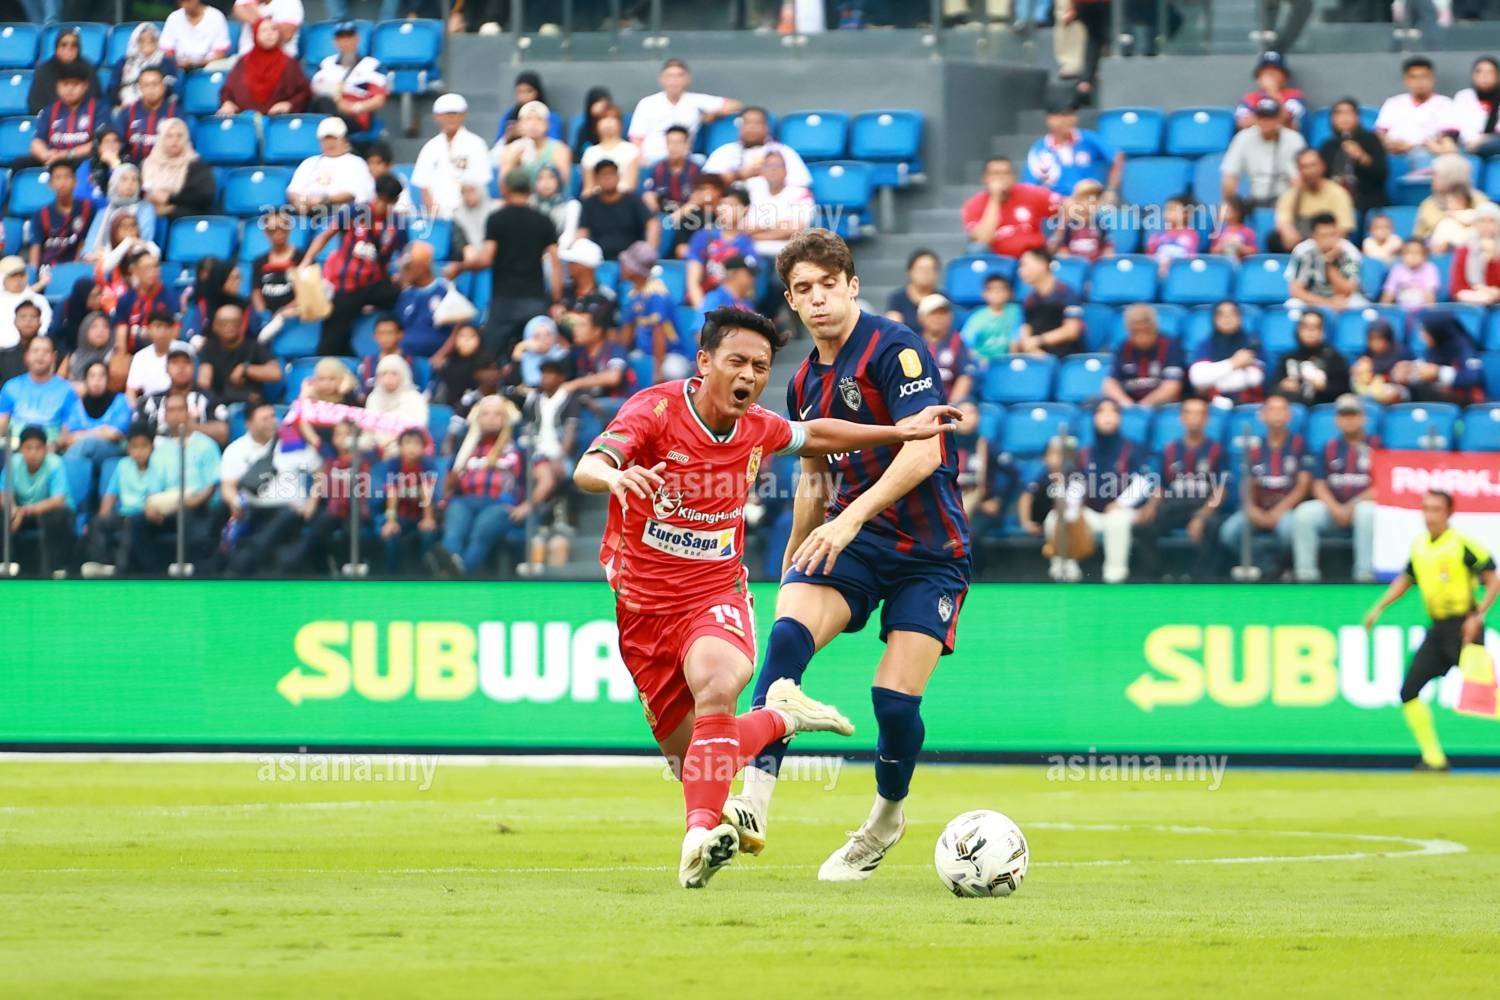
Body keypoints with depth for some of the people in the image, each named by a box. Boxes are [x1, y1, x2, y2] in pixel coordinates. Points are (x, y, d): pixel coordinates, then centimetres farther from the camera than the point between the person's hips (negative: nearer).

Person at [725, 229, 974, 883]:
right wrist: (791, 564, 27)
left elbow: (922, 452, -23)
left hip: (928, 549, -5)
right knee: (788, 629, -24)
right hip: (854, 538, 5)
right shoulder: (805, 384, 12)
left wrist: (852, 518, -31)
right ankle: (753, 806, -33)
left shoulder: (894, 350, -13)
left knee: (896, 697, -11)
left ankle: (887, 819, 20)